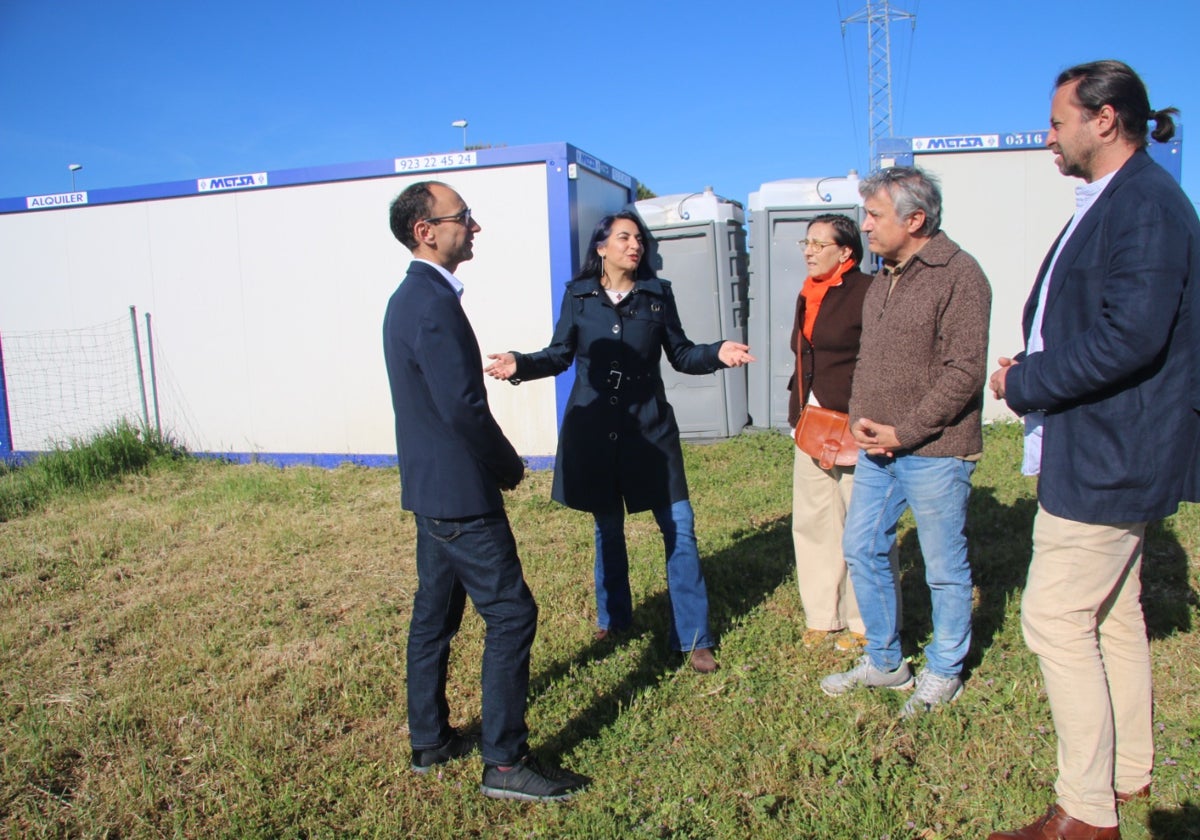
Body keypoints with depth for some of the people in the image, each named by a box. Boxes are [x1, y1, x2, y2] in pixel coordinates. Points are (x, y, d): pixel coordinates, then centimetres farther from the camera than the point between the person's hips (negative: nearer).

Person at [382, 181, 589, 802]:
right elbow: (463, 407, -24)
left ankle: (429, 741, 31)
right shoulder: (434, 302, -20)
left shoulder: (410, 296, 12)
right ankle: (505, 761, 7)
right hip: (460, 492, -10)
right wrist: (509, 465, -9)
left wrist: (494, 459, 14)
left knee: (435, 612, 17)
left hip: (430, 486, 11)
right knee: (511, 614, -3)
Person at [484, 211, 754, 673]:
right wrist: (521, 364, -13)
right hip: (593, 429, 0)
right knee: (608, 528, 14)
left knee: (679, 527, -3)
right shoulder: (578, 296, 2)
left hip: (649, 427, 0)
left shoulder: (658, 294, 2)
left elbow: (681, 354, 5)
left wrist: (718, 354, -13)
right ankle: (612, 618, 35)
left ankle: (693, 638, 9)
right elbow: (560, 354, 4)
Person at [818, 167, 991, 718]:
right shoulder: (883, 280, 13)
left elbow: (964, 373, -17)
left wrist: (905, 432, -17)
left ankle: (943, 673, 27)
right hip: (877, 448, 8)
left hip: (934, 452, -8)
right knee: (862, 550, 13)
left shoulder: (958, 275, -13)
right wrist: (860, 418, 1)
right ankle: (884, 661, 30)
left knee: (944, 567, 7)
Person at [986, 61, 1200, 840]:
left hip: (1109, 456, -11)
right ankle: (1128, 770, 36)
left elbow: (1129, 338, -28)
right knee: (1114, 616, 19)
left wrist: (1024, 382, -17)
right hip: (1112, 451, 11)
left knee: (1056, 620, -5)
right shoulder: (1110, 204, 15)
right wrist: (1035, 370, 2)